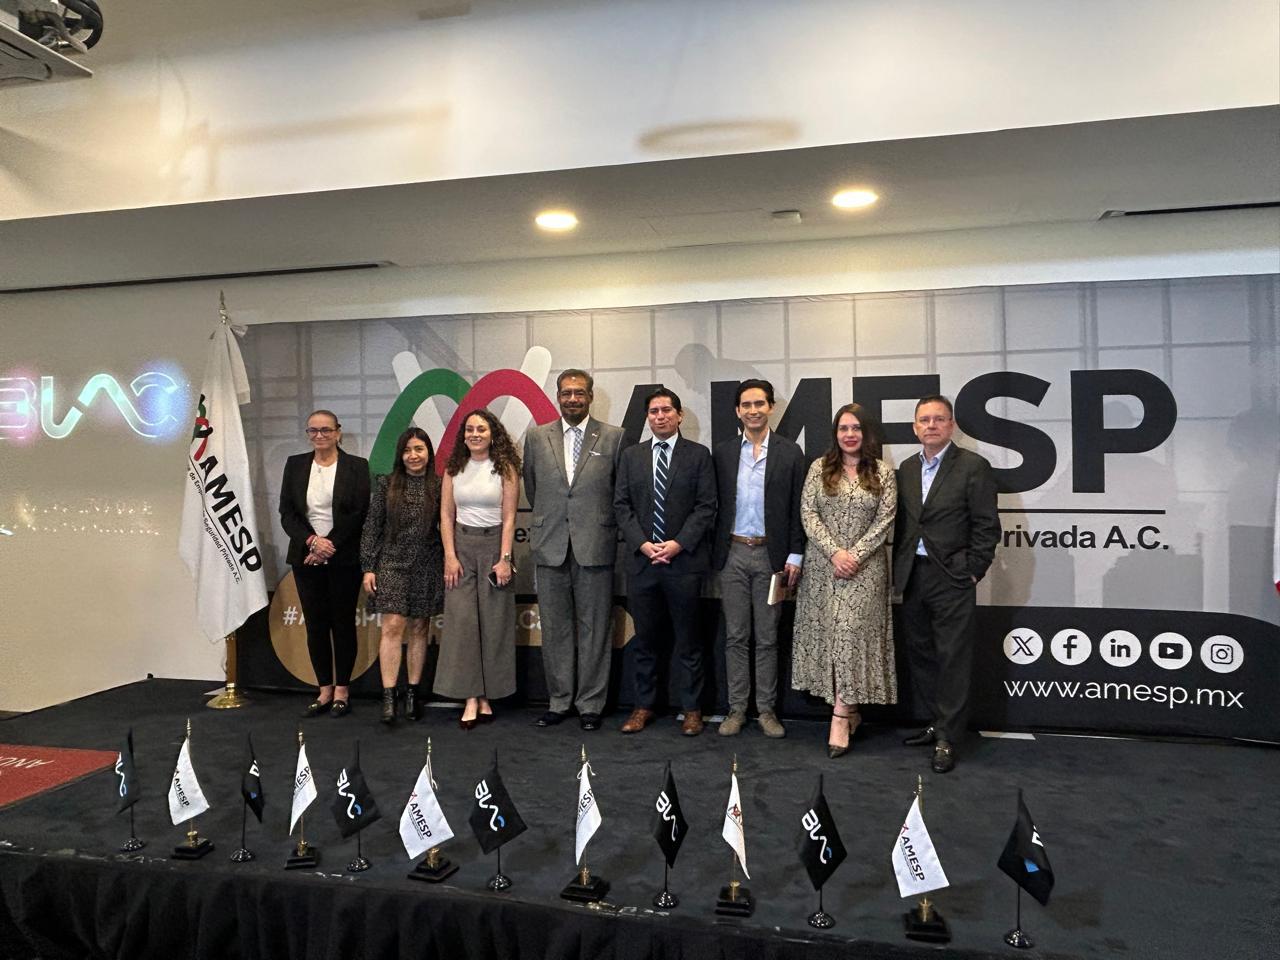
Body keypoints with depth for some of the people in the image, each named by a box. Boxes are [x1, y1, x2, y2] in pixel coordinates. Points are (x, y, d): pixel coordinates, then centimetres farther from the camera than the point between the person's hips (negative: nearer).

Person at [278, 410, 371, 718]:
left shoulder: (356, 466, -1)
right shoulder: (295, 465, 8)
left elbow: (359, 514, -7)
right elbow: (286, 512, 3)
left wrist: (329, 546, -13)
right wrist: (312, 541, -12)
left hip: (343, 558, -3)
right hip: (306, 557, 3)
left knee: (343, 623, 3)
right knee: (315, 624, 6)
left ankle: (341, 691, 14)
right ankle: (324, 691, 16)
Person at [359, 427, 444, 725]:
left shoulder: (439, 487, 2)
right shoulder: (386, 485, 2)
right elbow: (371, 527, 3)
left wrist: (448, 567, 1)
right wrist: (368, 567, -2)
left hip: (426, 567, 1)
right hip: (392, 564, -1)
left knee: (418, 630, 8)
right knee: (392, 627, -7)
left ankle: (413, 693, 18)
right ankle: (388, 697, -5)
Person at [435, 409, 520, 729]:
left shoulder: (505, 468, -1)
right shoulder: (454, 468, 7)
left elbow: (509, 518, -5)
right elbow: (446, 515, 5)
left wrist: (504, 558, -12)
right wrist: (450, 556, -4)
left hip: (493, 545, -2)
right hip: (462, 546, 2)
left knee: (493, 621, 2)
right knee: (461, 620, -5)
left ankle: (486, 695, 12)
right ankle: (471, 699, -2)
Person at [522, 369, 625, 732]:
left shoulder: (614, 437, 1)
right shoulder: (537, 437, 7)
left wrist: (602, 524, 8)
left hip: (595, 548, -2)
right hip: (551, 547, 2)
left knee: (595, 629, 5)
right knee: (554, 629, 9)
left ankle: (590, 704, 16)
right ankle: (558, 701, 21)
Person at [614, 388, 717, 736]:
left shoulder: (699, 455, 2)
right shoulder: (631, 456, 11)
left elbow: (706, 506, -3)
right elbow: (621, 505, 6)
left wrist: (679, 543, -13)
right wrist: (642, 543, -8)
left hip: (684, 560, -2)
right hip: (641, 560, 3)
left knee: (687, 639, 6)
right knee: (643, 638, 10)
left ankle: (692, 709, 17)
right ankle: (643, 706, 22)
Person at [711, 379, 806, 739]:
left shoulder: (790, 452, 1)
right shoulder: (723, 452, 6)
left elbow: (797, 508, 0)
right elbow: (716, 505, 7)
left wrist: (795, 556, -5)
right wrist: (714, 552, 1)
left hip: (771, 554, -1)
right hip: (733, 554, 1)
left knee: (767, 637, 6)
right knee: (735, 636, 7)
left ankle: (766, 709, 17)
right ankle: (737, 709, 16)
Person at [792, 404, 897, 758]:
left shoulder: (883, 472, 3)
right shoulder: (819, 467, 6)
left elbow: (884, 520, -2)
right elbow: (808, 512, -1)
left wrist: (855, 554, -13)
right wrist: (834, 552, -12)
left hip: (865, 565, -2)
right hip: (823, 565, 2)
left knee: (851, 632, -10)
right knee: (828, 633, 4)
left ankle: (840, 717, -7)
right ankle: (850, 708, 17)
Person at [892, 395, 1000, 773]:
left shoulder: (973, 466, -5)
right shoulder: (907, 469, 12)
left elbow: (987, 526, -7)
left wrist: (972, 572, -10)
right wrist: (899, 569, 10)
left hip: (952, 578, -6)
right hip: (913, 576, 6)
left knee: (953, 659, -1)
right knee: (920, 654, 13)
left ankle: (947, 739, 7)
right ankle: (939, 722, 28)